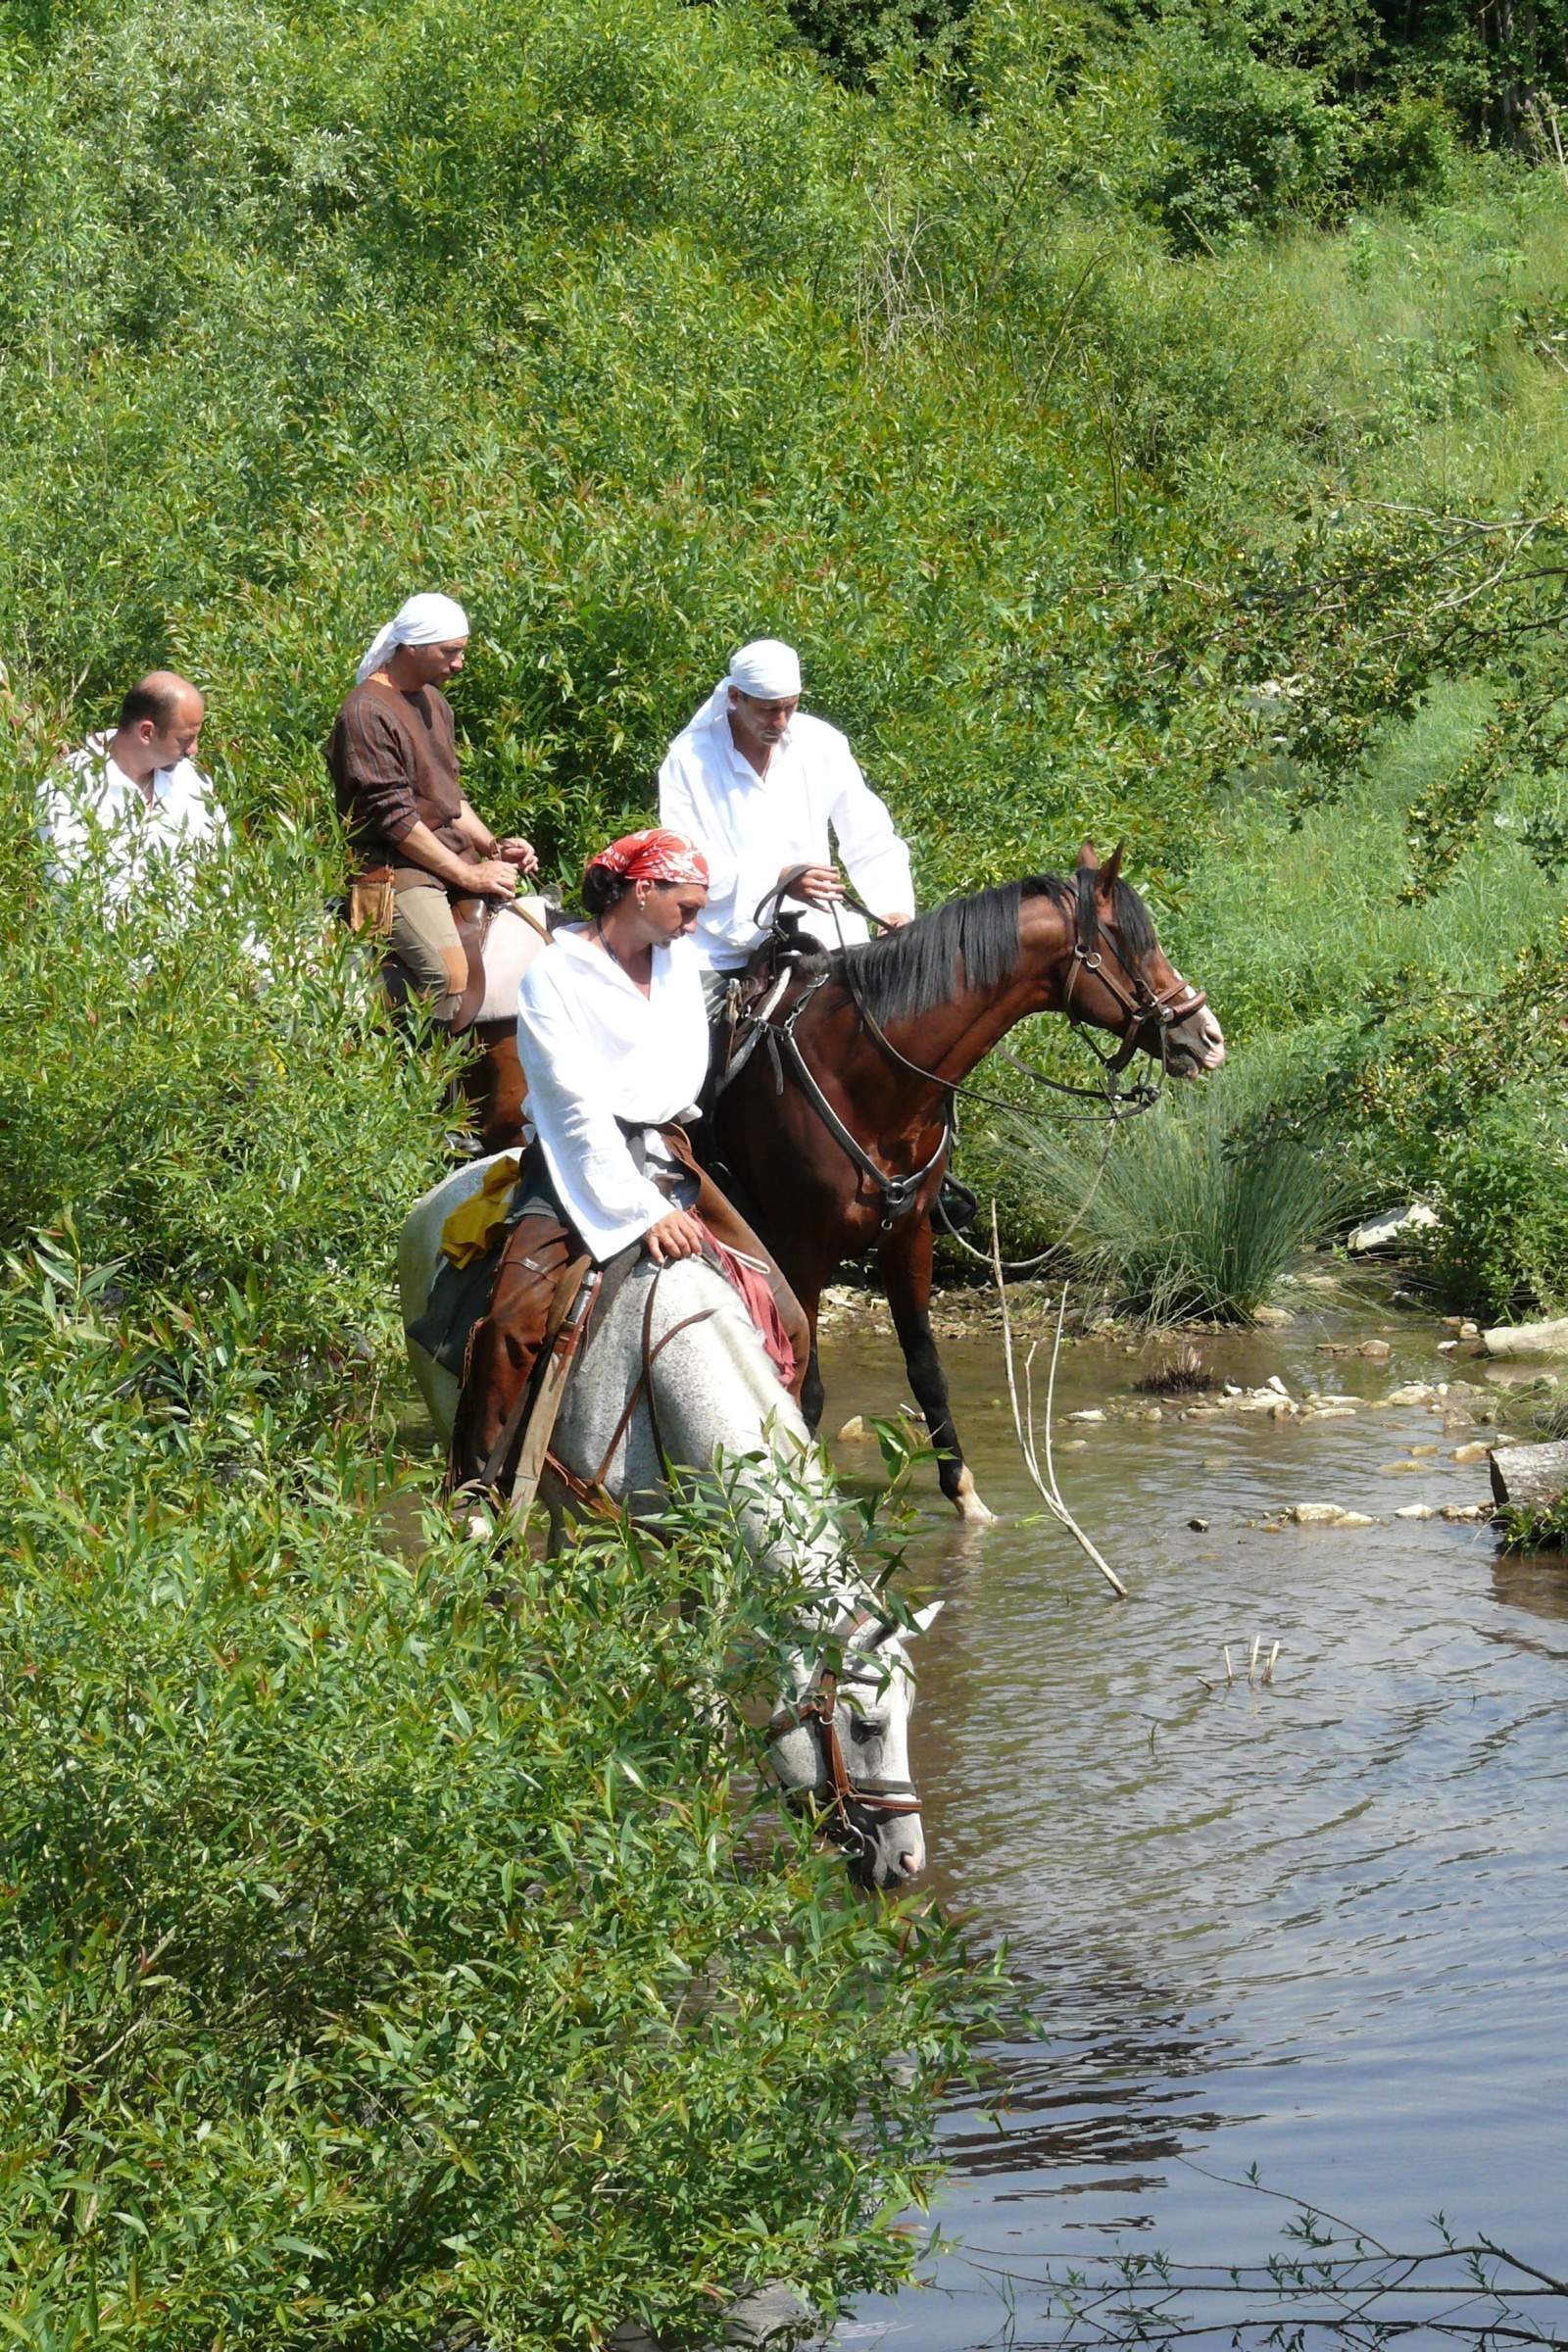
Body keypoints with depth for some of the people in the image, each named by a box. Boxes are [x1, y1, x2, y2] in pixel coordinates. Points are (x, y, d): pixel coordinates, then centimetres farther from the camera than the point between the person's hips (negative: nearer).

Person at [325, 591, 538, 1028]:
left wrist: (493, 848, 6)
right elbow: (394, 818, -16)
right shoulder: (367, 712, -12)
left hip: (456, 857, 10)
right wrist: (468, 876, -15)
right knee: (453, 979, -29)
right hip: (398, 867, -10)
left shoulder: (434, 704, 18)